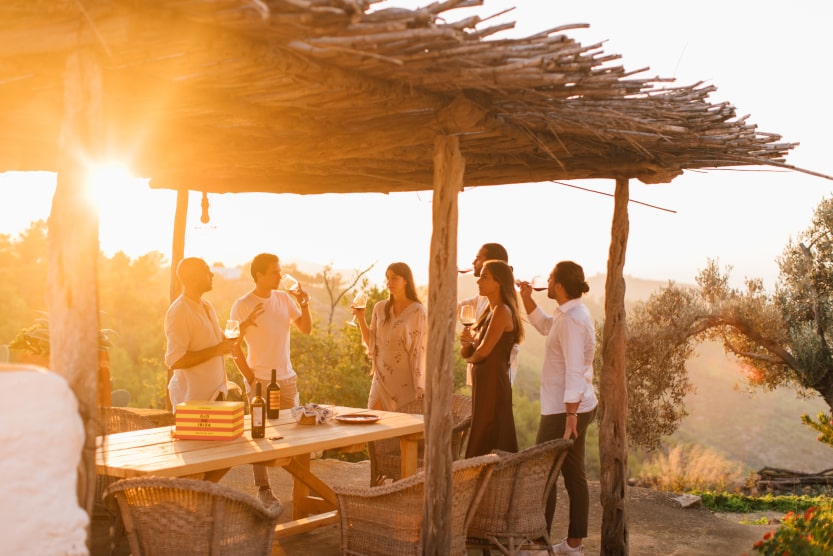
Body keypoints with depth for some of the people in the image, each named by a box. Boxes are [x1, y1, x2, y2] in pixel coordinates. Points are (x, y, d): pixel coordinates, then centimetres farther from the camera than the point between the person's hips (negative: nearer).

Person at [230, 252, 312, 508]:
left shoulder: (284, 299, 5)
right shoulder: (242, 305, -10)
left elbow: (306, 329, 9)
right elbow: (234, 346, -8)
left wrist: (304, 304, -8)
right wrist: (250, 378, -10)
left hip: (287, 378, 5)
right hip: (261, 381, -5)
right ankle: (263, 490, 12)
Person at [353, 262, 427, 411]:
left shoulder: (417, 311, -6)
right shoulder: (380, 308, 7)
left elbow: (419, 350, -7)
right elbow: (371, 343, 10)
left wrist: (419, 389, -10)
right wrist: (361, 318, -3)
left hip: (405, 382, -4)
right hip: (381, 380, 4)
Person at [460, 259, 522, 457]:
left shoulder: (502, 311, -13)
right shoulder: (488, 312, 14)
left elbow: (483, 351, -20)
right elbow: (466, 353, 14)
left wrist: (471, 357, 2)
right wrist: (466, 342, -9)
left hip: (493, 384, -9)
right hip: (483, 383, 9)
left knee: (484, 449, -4)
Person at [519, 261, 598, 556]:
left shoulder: (571, 319, -20)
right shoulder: (571, 313, 11)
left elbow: (574, 371, -25)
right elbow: (543, 325, 30)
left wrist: (570, 415, -27)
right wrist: (526, 297, 16)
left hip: (564, 409, -10)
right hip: (577, 406, 10)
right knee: (574, 476, 12)